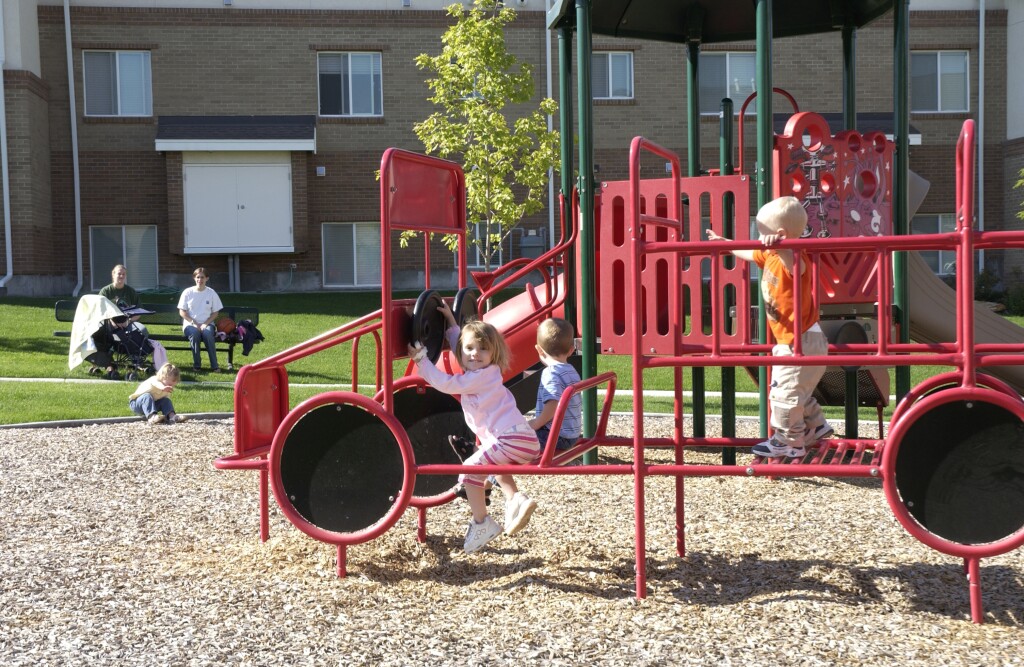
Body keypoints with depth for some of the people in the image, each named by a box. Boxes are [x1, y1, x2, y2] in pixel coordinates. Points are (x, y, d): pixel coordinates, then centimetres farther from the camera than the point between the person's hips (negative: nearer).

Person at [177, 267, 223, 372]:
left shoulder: (211, 293, 7)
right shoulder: (188, 292, 4)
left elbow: (215, 313, 7)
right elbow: (182, 312, 3)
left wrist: (205, 324, -9)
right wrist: (194, 323, -10)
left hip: (207, 324, 0)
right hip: (190, 324, 0)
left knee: (208, 333, -34)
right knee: (194, 333, -35)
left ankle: (214, 365, -30)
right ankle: (196, 364, -24)